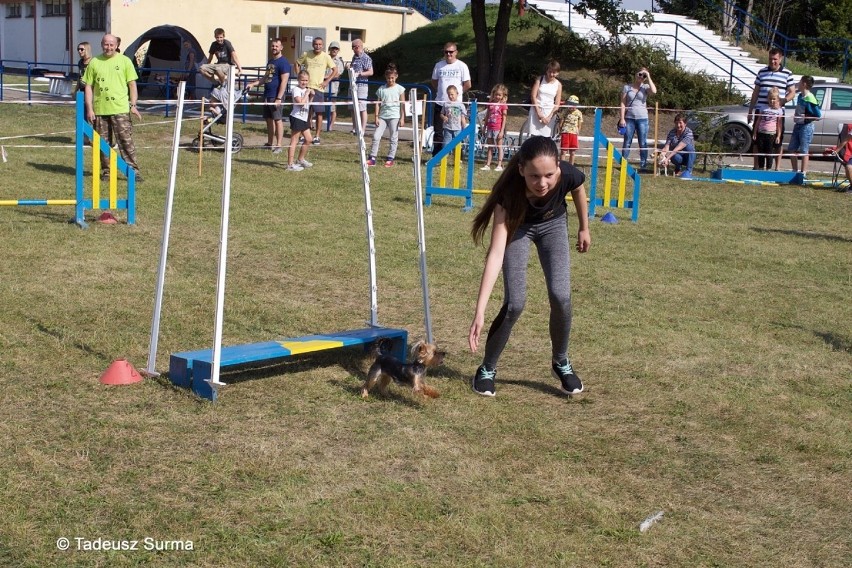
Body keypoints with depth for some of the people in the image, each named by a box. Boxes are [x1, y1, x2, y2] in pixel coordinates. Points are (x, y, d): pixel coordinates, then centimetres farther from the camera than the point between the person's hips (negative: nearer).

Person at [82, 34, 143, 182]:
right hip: (100, 110, 2)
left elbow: (132, 84, 6)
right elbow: (88, 86, 7)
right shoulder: (94, 62, 6)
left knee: (126, 140, -6)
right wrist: (89, 109, 0)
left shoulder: (125, 61, 4)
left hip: (120, 109, -2)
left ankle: (133, 170, -2)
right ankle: (106, 171, 18)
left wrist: (133, 105, -3)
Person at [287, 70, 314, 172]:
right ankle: (290, 164, -7)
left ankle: (301, 160, 31)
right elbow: (301, 102, -24)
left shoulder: (306, 89, 14)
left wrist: (312, 96, 6)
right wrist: (307, 93, -14)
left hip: (304, 118, 9)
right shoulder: (296, 89, -13)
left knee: (308, 139, 15)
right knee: (294, 141, -8)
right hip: (297, 117, -9)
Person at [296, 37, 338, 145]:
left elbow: (335, 70, 2)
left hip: (318, 88, -2)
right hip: (306, 87, 2)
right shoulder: (306, 55, 3)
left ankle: (317, 136, 8)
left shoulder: (326, 57, -2)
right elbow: (297, 64, 16)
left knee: (318, 113, -1)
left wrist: (327, 81, -5)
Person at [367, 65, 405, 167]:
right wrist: (376, 117, 0)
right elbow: (378, 104, 8)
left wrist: (402, 118, -5)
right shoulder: (381, 89, 7)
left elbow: (403, 104, 1)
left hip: (394, 116, -2)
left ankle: (390, 159, 9)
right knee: (376, 136, -5)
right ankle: (372, 158, -3)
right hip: (382, 116, 2)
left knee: (393, 138, 2)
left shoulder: (399, 89, 1)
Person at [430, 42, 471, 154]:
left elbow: (467, 85, -2)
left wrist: (458, 92, 3)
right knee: (438, 132, 4)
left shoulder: (462, 66, -3)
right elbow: (434, 82, 17)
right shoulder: (439, 65, 6)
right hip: (440, 103, 3)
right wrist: (440, 92, 8)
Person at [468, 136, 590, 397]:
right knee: (514, 303, -14)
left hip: (553, 224, 2)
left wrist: (584, 228, 9)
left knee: (561, 296, -14)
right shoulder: (509, 192, -41)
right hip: (518, 226, -2)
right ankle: (487, 369, 9)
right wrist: (479, 311, -51)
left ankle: (561, 363, 12)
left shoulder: (568, 175, -35)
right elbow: (496, 253, -45)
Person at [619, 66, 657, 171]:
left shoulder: (645, 87, 5)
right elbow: (623, 103, 2)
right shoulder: (627, 87, 4)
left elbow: (654, 91, -17)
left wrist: (648, 77, -10)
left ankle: (643, 165, 7)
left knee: (643, 143, 3)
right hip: (629, 118, 0)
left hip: (642, 119, 0)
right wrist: (622, 118, -5)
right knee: (627, 142, 3)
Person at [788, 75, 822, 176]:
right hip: (798, 125, 9)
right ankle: (795, 171, 22)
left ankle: (803, 172, 6)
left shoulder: (809, 99, -19)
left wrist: (804, 117, -19)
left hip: (806, 126, -9)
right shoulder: (800, 96, 7)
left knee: (804, 151, -2)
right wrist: (796, 116, 9)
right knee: (791, 149, 12)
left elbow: (818, 116, -18)